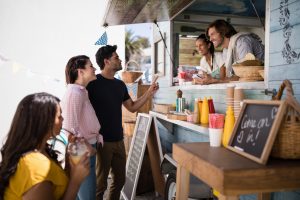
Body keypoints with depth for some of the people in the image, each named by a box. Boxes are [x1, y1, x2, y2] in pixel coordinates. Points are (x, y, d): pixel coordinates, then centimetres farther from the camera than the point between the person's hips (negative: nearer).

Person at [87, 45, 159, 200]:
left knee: (119, 180, 15)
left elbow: (132, 107, 18)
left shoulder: (120, 84, 11)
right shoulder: (93, 83, -9)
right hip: (101, 141, -7)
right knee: (100, 183, 0)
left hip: (118, 140, 7)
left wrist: (149, 93, 7)